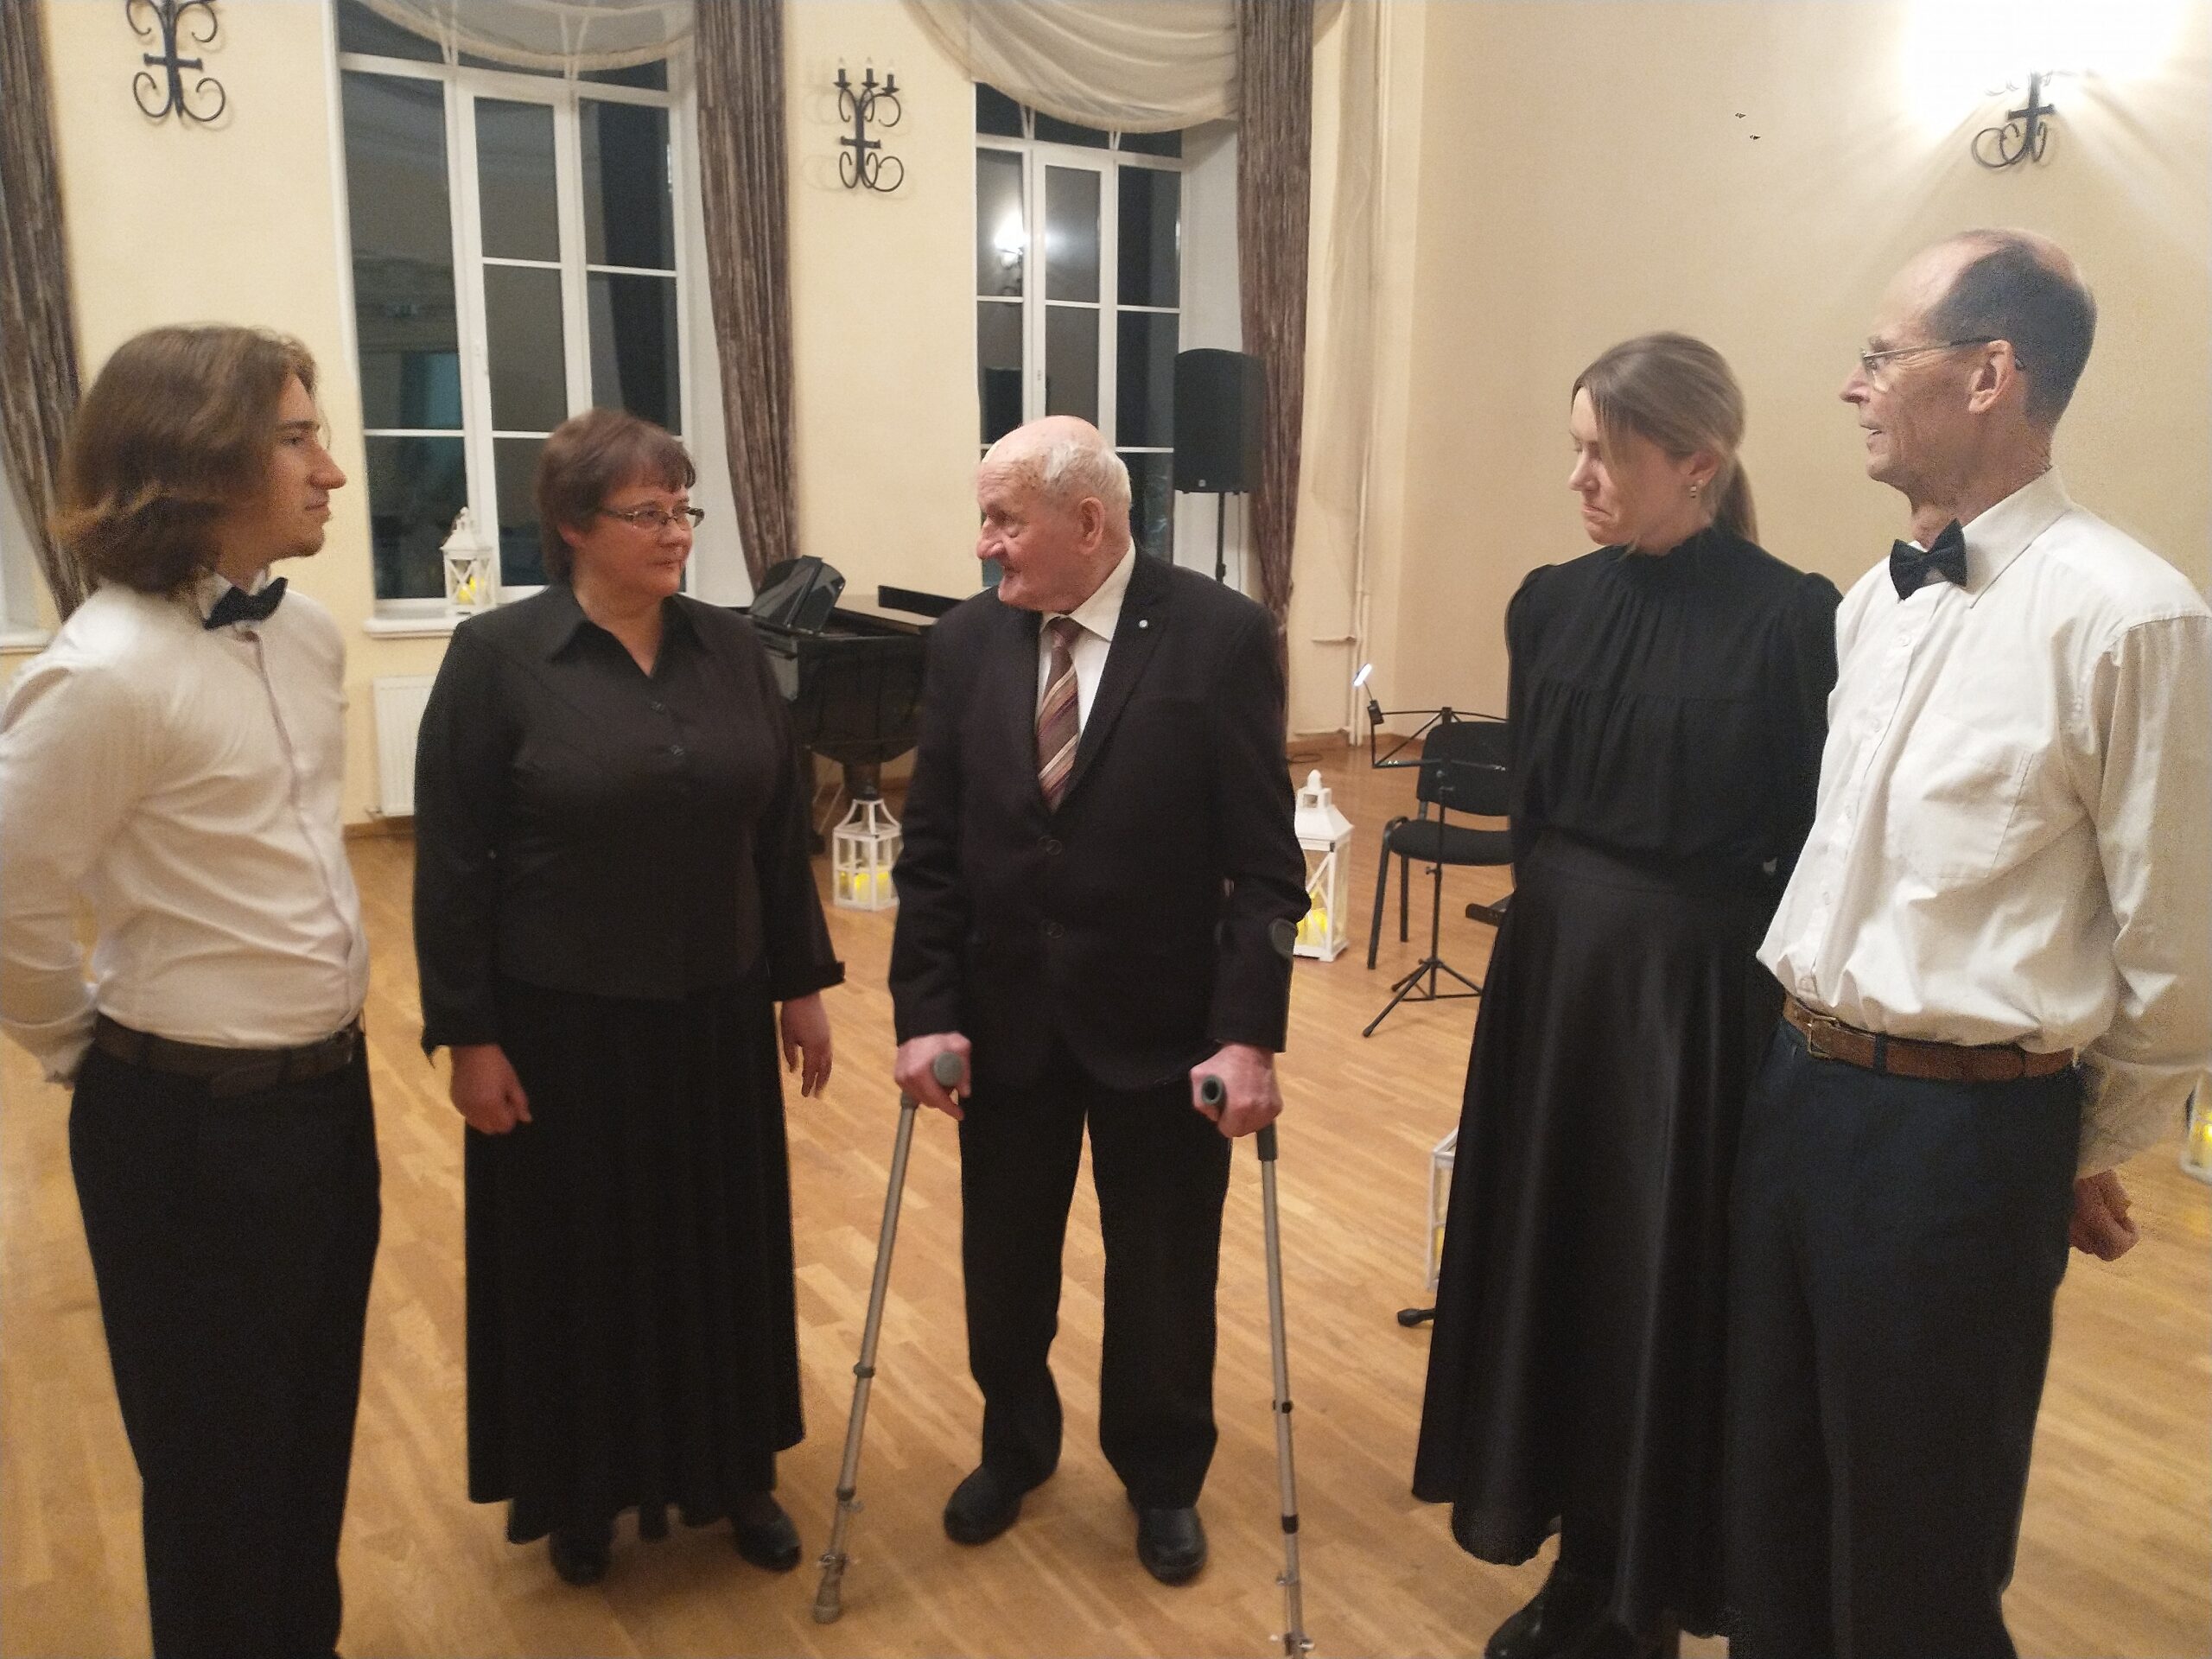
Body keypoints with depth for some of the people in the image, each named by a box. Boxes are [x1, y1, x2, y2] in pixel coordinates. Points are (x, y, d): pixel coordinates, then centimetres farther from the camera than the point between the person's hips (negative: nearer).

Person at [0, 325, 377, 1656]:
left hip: (328, 1087, 7)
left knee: (317, 1422, 23)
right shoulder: (107, 673, -23)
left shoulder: (309, 634, 2)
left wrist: (327, 1046, 15)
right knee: (216, 1455, 15)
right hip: (194, 1120, -7)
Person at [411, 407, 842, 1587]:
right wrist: (467, 1035, -10)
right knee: (582, 1256, 11)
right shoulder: (496, 657, -10)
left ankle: (734, 1473, 34)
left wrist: (801, 983, 6)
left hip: (715, 1014, 4)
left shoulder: (730, 648, 1)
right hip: (565, 1024, -3)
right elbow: (450, 864, -9)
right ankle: (584, 1491, 34)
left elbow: (779, 829, 6)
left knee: (723, 1246, 14)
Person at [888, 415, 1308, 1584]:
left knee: (1163, 1275, 14)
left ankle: (1161, 1480, 40)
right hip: (1005, 1019, 3)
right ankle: (1014, 1448, 45)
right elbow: (930, 851, 0)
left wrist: (1249, 1035, -18)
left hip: (1161, 1024, -2)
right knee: (1002, 1264, 17)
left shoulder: (1220, 636, -12)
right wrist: (926, 1012, -8)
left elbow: (1264, 863, -12)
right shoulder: (967, 642, -2)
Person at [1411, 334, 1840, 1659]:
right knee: (1551, 1254, 14)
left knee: (1671, 1280, 7)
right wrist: (1563, 922, 9)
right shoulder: (1554, 604, 3)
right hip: (1555, 970, 6)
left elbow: (1813, 843, -10)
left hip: (1701, 994, -5)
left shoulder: (1791, 620, -13)